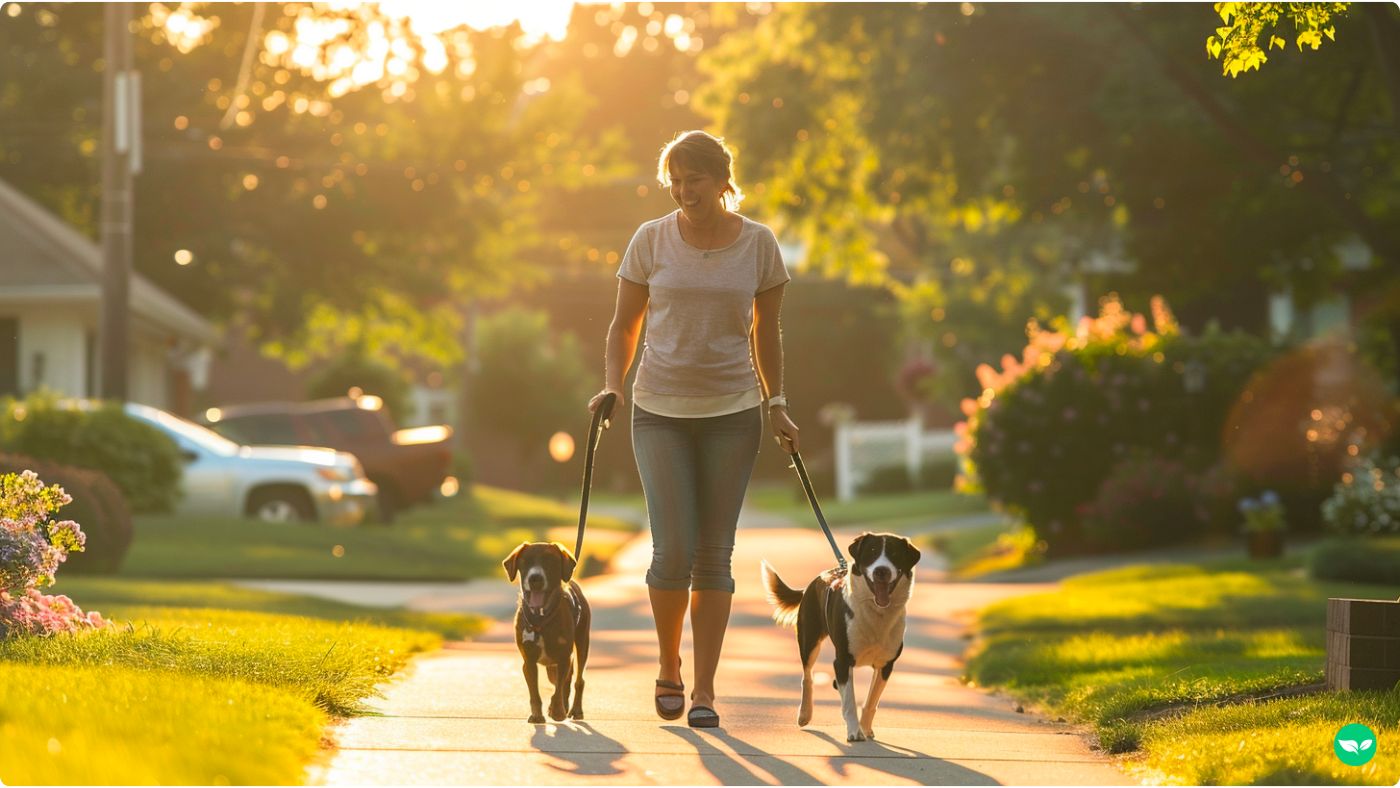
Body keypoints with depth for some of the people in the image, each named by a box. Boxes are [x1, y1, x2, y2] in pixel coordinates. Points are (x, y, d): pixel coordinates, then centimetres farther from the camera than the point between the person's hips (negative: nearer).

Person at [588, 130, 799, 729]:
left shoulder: (758, 243, 2)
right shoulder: (652, 240, 0)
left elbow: (766, 331, 12)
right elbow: (624, 325, 9)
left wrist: (776, 406, 7)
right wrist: (612, 386, -6)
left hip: (732, 412, 1)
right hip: (661, 411, -1)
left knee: (714, 555, 0)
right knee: (673, 551, -9)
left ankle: (704, 691, 6)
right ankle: (669, 667, 15)